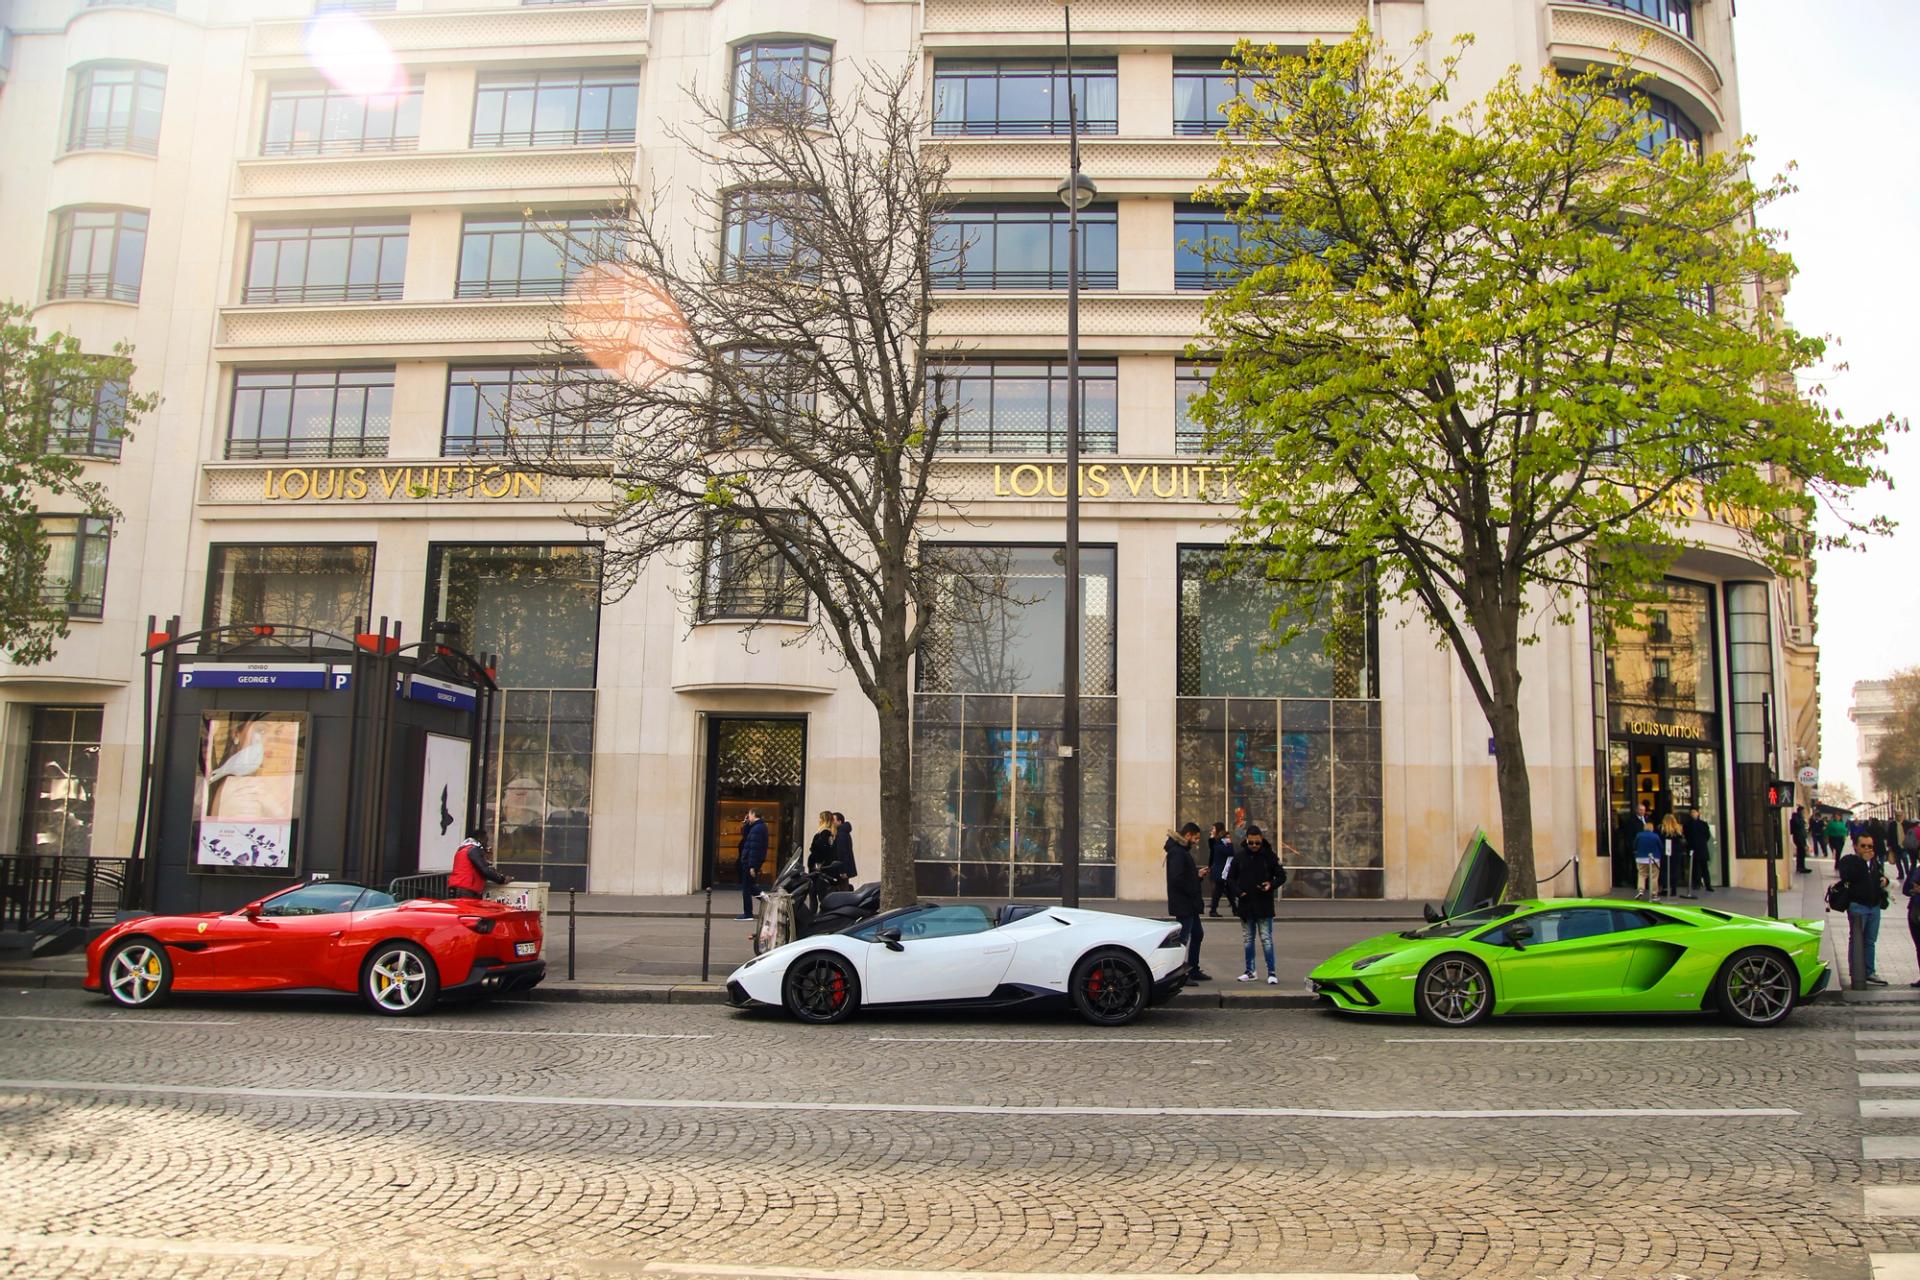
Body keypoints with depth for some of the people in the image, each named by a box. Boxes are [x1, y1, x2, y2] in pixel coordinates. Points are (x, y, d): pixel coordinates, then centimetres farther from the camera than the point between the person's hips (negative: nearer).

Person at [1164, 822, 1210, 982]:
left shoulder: (1182, 851, 17)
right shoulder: (1177, 852, -17)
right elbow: (1177, 879, -26)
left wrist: (1198, 873, 3)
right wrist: (1198, 875, -16)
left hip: (1189, 904, 11)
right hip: (1183, 904, -11)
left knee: (1197, 933, 18)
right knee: (1182, 938, -5)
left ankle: (1193, 970, 26)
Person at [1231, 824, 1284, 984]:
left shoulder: (1269, 856, -5)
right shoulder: (1239, 857, 2)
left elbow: (1282, 876, 2)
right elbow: (1231, 878, 11)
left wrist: (1272, 885, -17)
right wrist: (1237, 891, -7)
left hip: (1264, 906, -3)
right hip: (1245, 905, 3)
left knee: (1266, 939, -2)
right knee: (1248, 939, 11)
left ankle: (1271, 973, 3)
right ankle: (1250, 971, 20)